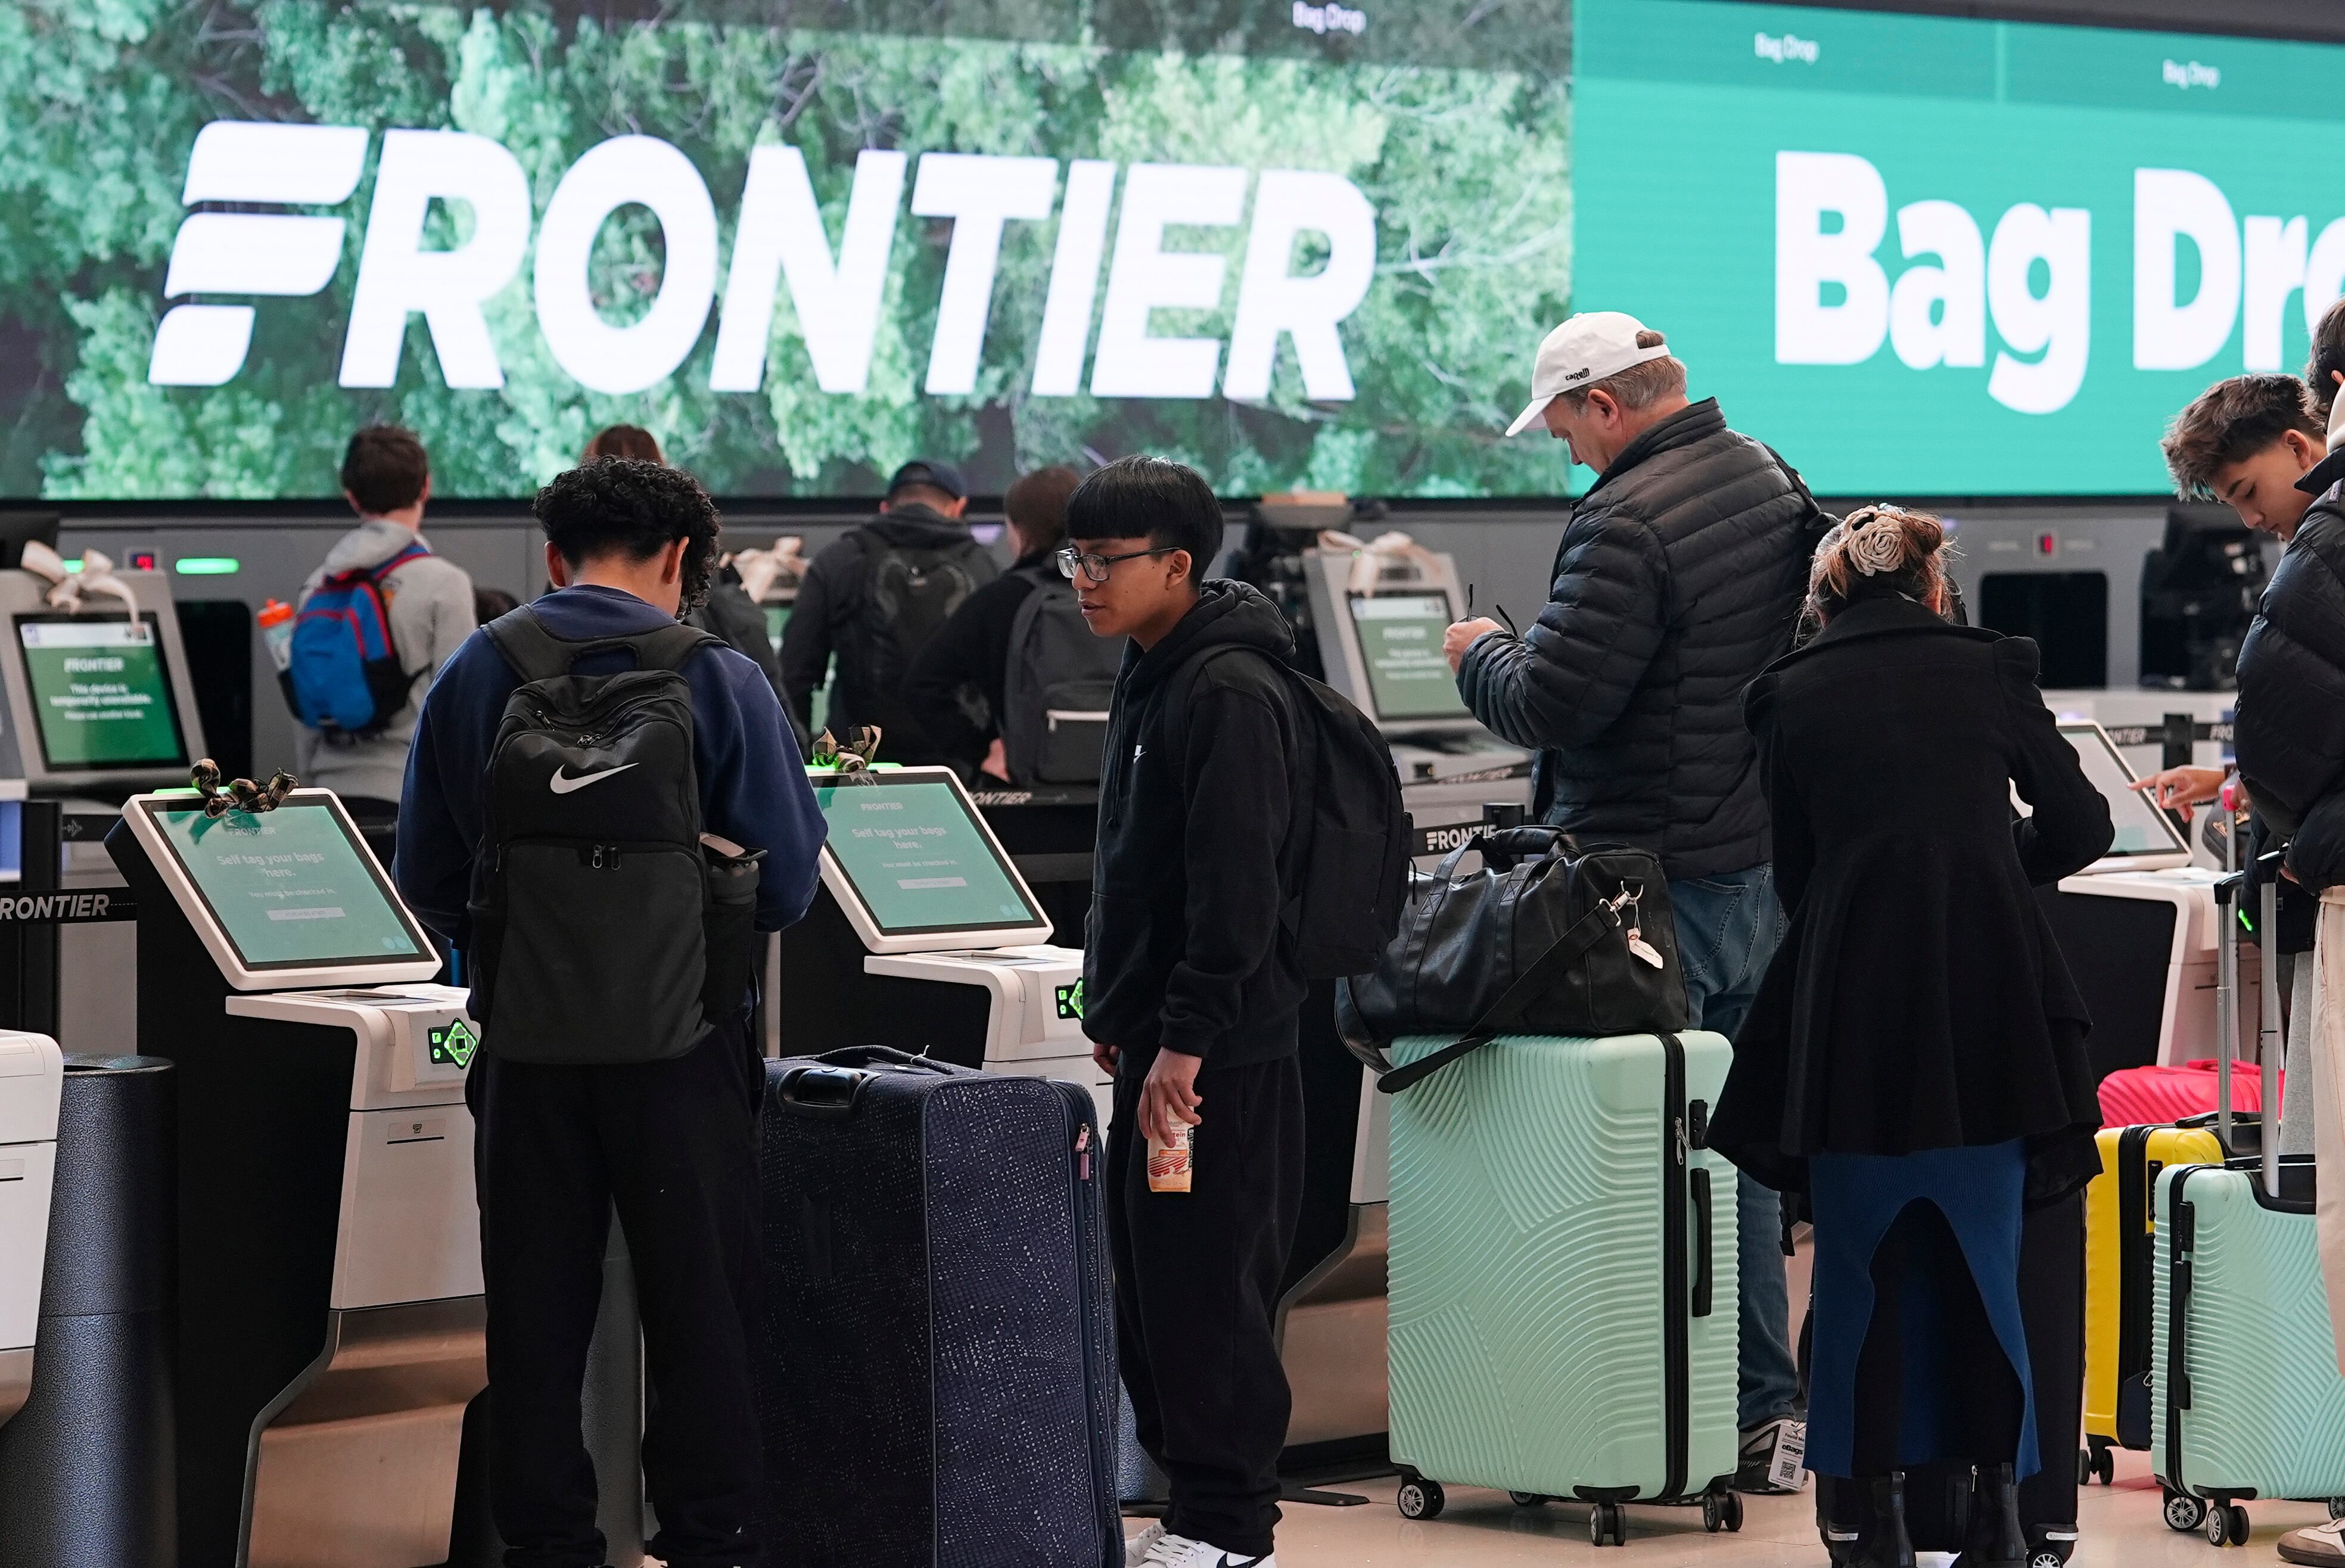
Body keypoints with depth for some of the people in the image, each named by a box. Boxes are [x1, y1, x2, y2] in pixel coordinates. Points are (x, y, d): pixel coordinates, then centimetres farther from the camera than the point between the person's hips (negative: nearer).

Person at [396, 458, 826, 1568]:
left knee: (536, 1311, 10)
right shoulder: (717, 682, -8)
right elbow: (785, 885, -6)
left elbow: (428, 884, 6)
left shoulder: (471, 679, 1)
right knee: (700, 1310, 7)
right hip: (680, 1040, -2)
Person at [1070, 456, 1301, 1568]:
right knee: (1150, 1279, 12)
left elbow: (1237, 885, -22)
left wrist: (1185, 1039, -23)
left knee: (1203, 1282, -7)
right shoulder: (1149, 676, 16)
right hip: (1155, 1036, 10)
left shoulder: (1229, 693, -16)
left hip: (1220, 1051, -10)